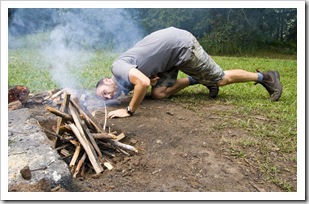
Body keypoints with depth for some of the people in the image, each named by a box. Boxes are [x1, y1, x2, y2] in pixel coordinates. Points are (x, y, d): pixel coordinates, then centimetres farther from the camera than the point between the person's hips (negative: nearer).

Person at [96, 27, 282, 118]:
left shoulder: (118, 67, -18)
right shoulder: (127, 82, 8)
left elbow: (144, 82, -37)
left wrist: (129, 111, -27)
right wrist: (153, 80, -4)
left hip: (181, 44, -8)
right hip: (172, 52, 8)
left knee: (221, 79, 2)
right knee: (159, 93, 1)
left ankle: (266, 77, 21)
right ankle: (198, 79, 15)